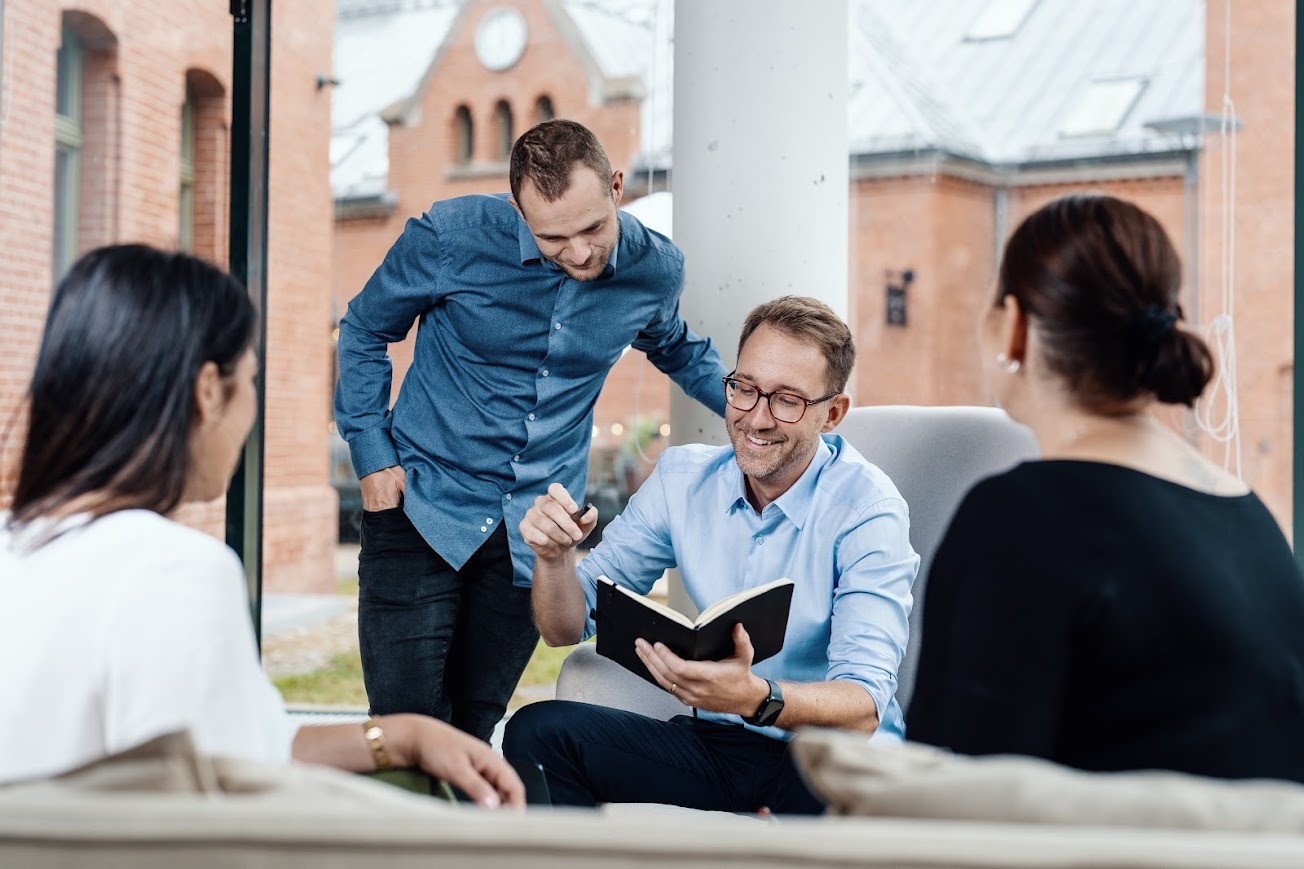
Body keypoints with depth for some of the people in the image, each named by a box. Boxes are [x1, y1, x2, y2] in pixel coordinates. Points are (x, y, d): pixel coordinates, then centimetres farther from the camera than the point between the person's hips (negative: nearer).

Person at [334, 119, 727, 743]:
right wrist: (372, 456, -3)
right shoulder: (452, 236, -13)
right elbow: (365, 331, 4)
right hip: (422, 510, -2)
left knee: (471, 734, 7)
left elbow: (679, 351, 22)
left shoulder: (655, 269, -3)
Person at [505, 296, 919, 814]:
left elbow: (863, 708, -23)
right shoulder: (681, 479, 0)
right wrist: (555, 554, -18)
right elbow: (567, 629, 4)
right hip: (715, 746, 4)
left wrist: (756, 699, -44)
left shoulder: (867, 509, -14)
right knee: (537, 730, -18)